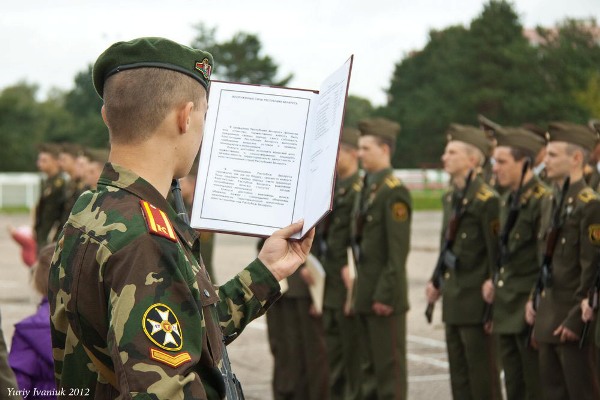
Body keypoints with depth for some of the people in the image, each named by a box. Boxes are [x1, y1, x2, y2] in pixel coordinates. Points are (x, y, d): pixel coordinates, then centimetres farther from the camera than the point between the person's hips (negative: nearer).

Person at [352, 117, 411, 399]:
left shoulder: (394, 192, -13)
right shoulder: (367, 188, 16)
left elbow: (398, 251, -18)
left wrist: (385, 295, -20)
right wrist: (359, 291, 14)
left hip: (385, 295, -9)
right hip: (365, 294, 9)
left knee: (390, 367, -3)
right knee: (370, 367, 14)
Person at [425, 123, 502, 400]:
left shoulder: (486, 199, -14)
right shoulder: (450, 197, 12)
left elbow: (496, 252, -14)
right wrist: (437, 282, 12)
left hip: (477, 301, -9)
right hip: (453, 300, 9)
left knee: (482, 376, -1)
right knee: (459, 374, 13)